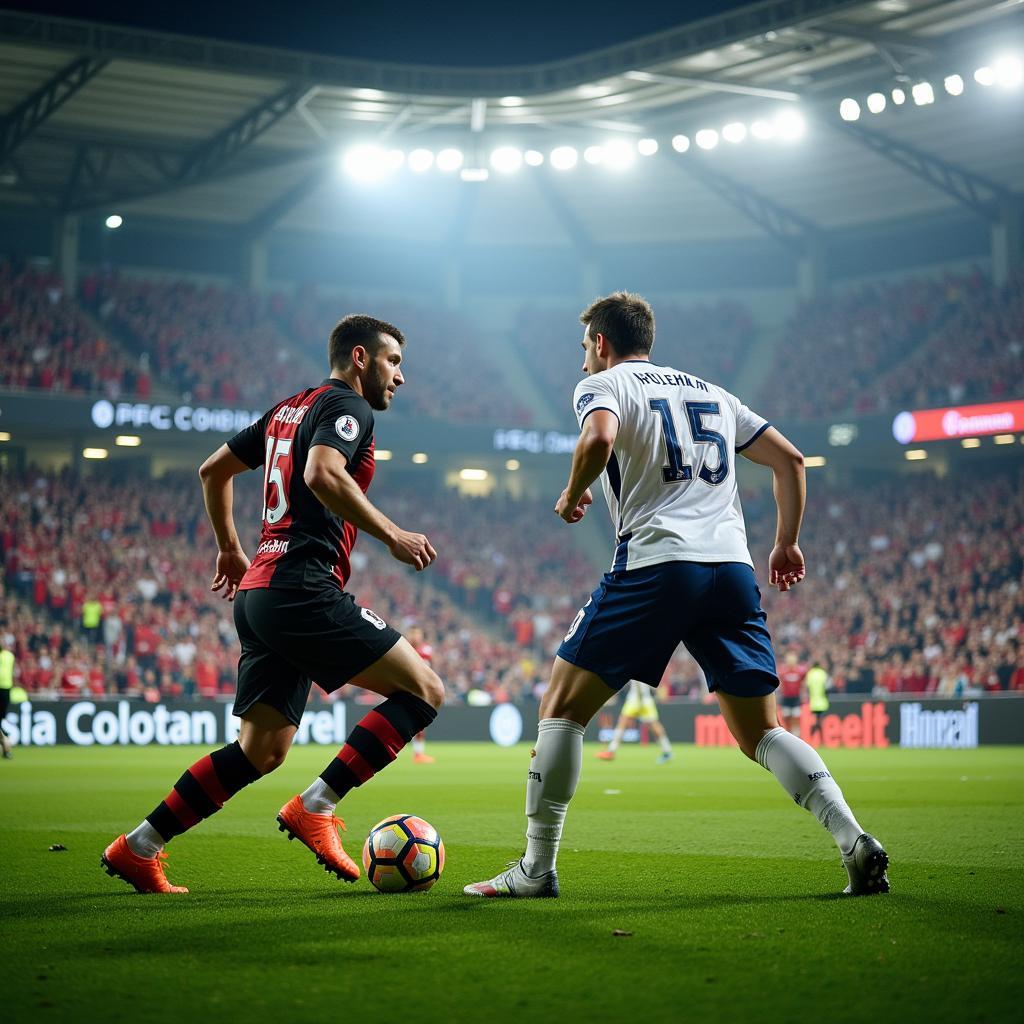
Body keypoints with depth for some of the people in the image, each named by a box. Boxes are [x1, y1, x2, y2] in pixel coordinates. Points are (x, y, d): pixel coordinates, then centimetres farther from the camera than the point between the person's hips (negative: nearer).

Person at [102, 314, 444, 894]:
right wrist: (391, 535, -19)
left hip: (259, 591, 10)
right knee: (424, 690, -8)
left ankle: (138, 847, 9)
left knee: (261, 750, 11)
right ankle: (315, 807, -11)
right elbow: (323, 474, -24)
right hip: (305, 589, -10)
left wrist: (231, 551, 36)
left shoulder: (289, 409, 24)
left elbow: (213, 470, 30)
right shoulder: (349, 407, -4)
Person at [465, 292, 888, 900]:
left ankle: (537, 868, 3)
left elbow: (599, 439, -15)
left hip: (655, 562, -5)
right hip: (733, 568, 5)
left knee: (562, 708, 5)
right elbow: (790, 459, 24)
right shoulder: (710, 392, 26)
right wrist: (787, 543, 31)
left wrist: (572, 495, 2)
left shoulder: (602, 383, 8)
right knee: (761, 734, 11)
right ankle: (855, 842, -8)